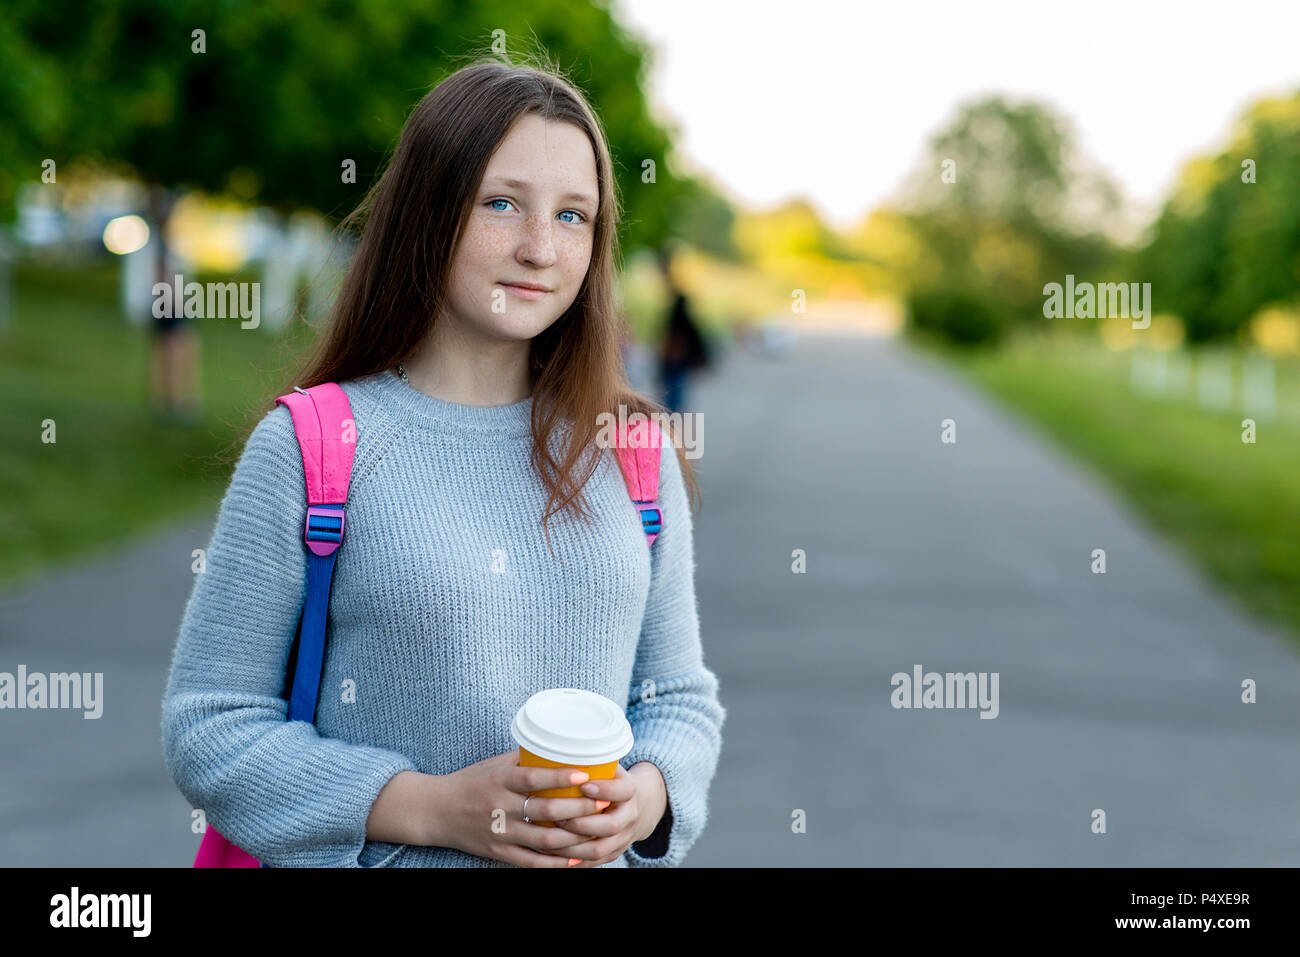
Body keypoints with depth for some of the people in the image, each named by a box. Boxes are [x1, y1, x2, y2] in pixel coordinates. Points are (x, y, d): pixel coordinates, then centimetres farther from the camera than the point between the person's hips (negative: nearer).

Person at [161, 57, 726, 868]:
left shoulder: (633, 454, 0)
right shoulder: (305, 449, -10)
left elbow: (681, 697, 7)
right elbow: (210, 727, -11)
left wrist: (646, 793, -13)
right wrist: (431, 808, -19)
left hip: (595, 859, 3)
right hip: (386, 858, -3)